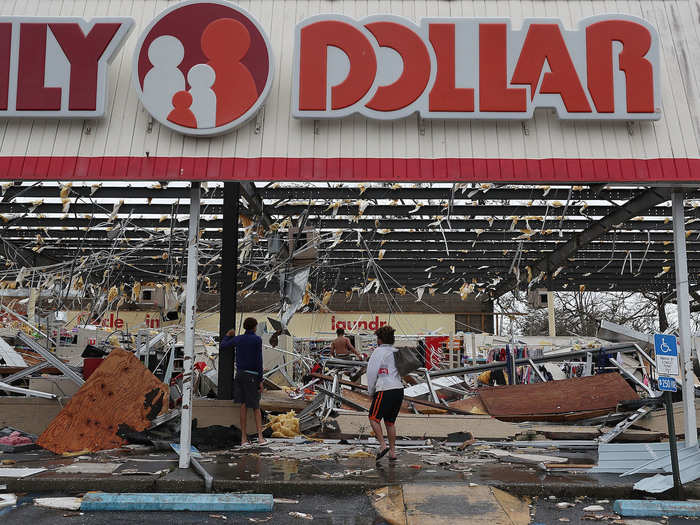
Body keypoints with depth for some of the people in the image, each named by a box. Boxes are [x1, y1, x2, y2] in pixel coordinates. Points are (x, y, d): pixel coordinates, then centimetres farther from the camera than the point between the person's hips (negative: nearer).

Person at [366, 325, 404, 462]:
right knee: (390, 422, 15)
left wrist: (371, 392, 4)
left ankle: (383, 445, -5)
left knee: (374, 418, 7)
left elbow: (372, 373, -6)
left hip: (385, 390, -7)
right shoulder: (397, 352, 12)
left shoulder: (378, 352, -6)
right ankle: (392, 452, 14)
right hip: (399, 390, 7)